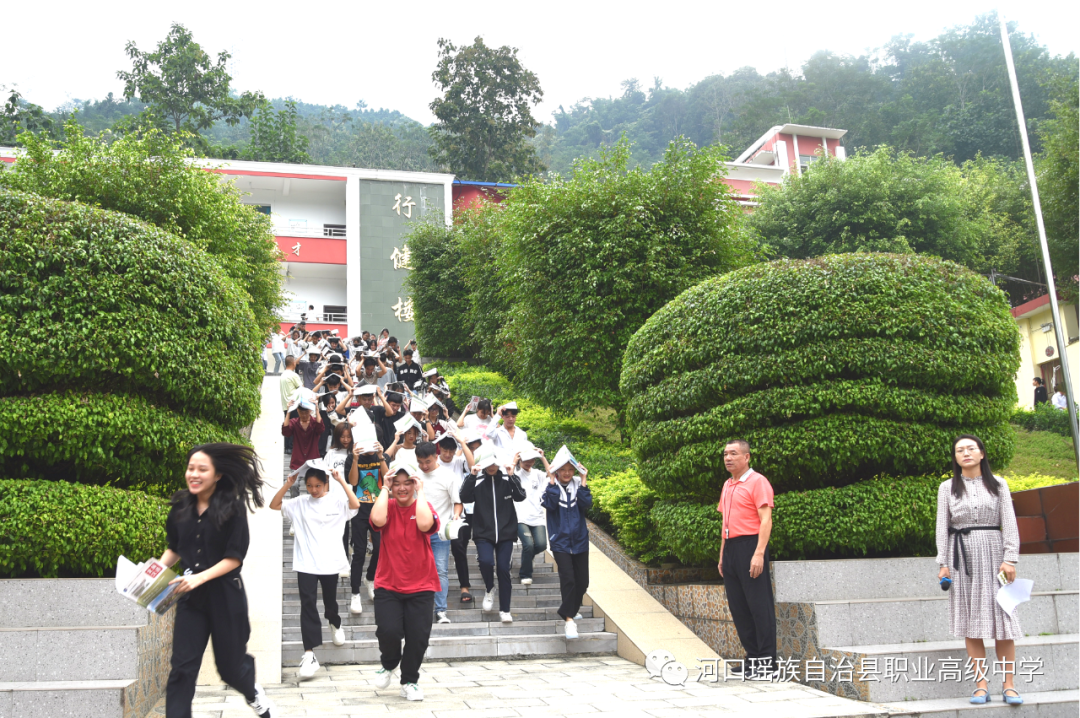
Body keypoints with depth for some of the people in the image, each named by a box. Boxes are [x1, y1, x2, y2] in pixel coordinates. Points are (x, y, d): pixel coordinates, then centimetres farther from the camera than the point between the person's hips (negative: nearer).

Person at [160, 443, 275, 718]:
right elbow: (174, 549, 13)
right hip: (190, 597, 3)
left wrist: (199, 578, -24)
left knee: (229, 665, 12)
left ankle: (254, 694, 44)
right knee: (182, 667, -3)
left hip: (225, 596, -3)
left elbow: (234, 558, -14)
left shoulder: (232, 508, -12)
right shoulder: (181, 507, 1)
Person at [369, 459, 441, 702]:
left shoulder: (423, 507, 0)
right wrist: (384, 489, -14)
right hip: (388, 585, 0)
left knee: (418, 636, -2)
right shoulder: (387, 507, 1)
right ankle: (388, 664, 20)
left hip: (421, 586, 0)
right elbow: (378, 520, -23)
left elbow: (425, 524, -25)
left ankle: (409, 682, 23)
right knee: (388, 631, -14)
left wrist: (420, 491, -16)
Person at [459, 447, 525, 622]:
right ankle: (490, 589, 10)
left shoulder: (508, 478, 2)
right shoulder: (478, 480, 0)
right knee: (486, 561, -22)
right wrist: (472, 476, -22)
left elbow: (520, 496, -11)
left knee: (503, 568, -2)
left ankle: (505, 610, 11)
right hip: (483, 532, -1)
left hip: (506, 532, 1)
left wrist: (511, 476, -21)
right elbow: (465, 498, -14)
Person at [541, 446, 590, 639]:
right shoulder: (551, 486, -4)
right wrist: (552, 481, -22)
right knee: (568, 578, -15)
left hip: (580, 540, 3)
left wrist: (583, 481, -17)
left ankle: (572, 609, 36)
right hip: (560, 541, -3)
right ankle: (569, 619, -9)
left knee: (582, 581, 10)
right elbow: (549, 504, -22)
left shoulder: (578, 484, 1)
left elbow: (586, 504, -13)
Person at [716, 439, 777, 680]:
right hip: (731, 549, 8)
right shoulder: (727, 486, 18)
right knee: (738, 607, 10)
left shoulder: (757, 482, -7)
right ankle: (753, 657, 18)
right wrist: (722, 555, 20)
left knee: (759, 605, -5)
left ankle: (767, 662, 0)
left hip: (750, 546, -8)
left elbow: (766, 520, -13)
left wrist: (759, 553, -21)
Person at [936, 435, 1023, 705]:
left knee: (1001, 617, -4)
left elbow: (1009, 523, 3)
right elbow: (942, 527, 5)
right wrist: (943, 563, -1)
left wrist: (1010, 559, -7)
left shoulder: (998, 484, 8)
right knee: (971, 619, -1)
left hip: (993, 552, 0)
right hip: (963, 555, 1)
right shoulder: (947, 488, 9)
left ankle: (1009, 685, 1)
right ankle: (981, 685, 1)